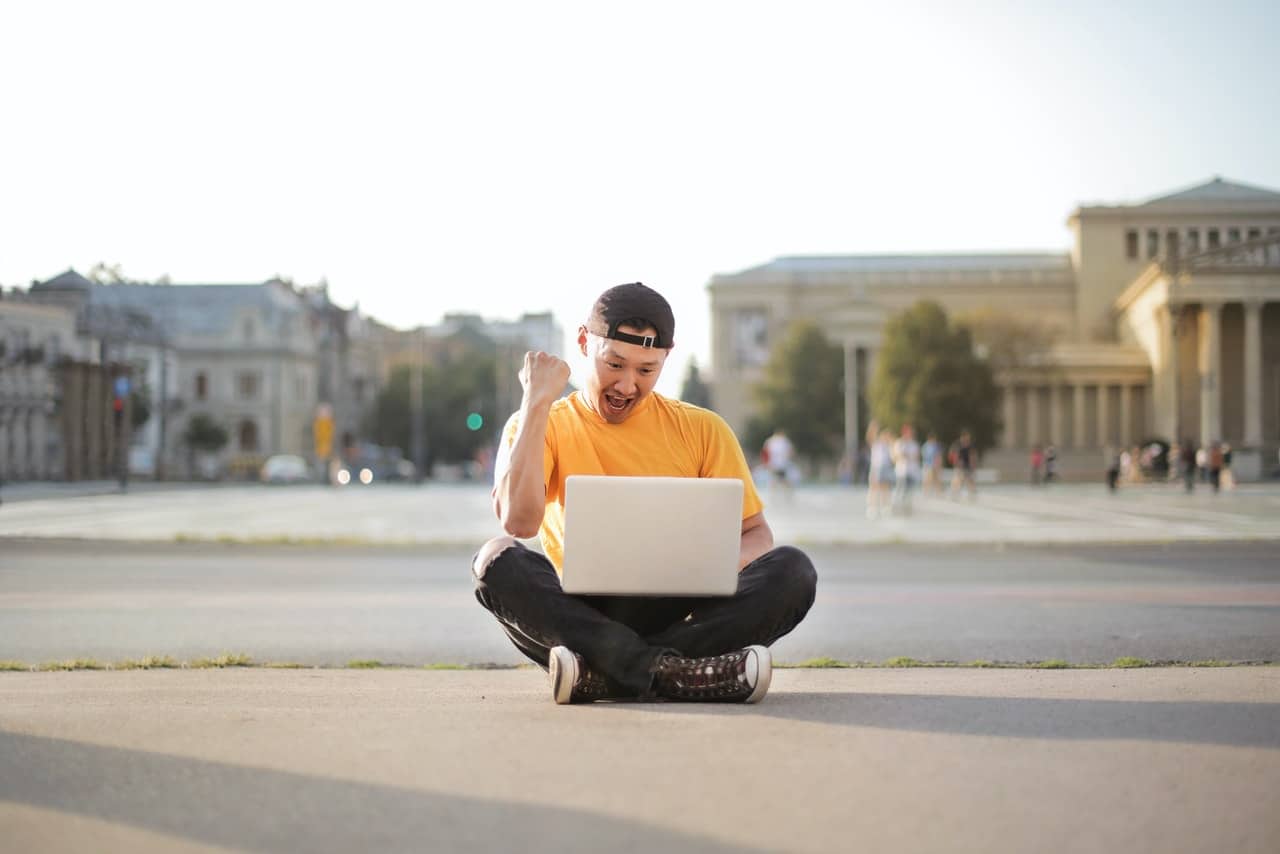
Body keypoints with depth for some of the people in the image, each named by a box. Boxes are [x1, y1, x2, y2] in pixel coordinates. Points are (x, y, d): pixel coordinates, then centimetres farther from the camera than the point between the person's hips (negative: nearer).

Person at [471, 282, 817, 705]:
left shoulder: (702, 430, 10)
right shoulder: (538, 426, 5)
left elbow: (757, 535, 9)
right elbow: (519, 520, -14)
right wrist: (536, 402, -10)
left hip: (680, 614, 2)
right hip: (584, 617, -2)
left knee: (792, 569, -25)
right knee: (498, 560, -29)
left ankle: (601, 676, -32)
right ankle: (672, 672, -38)